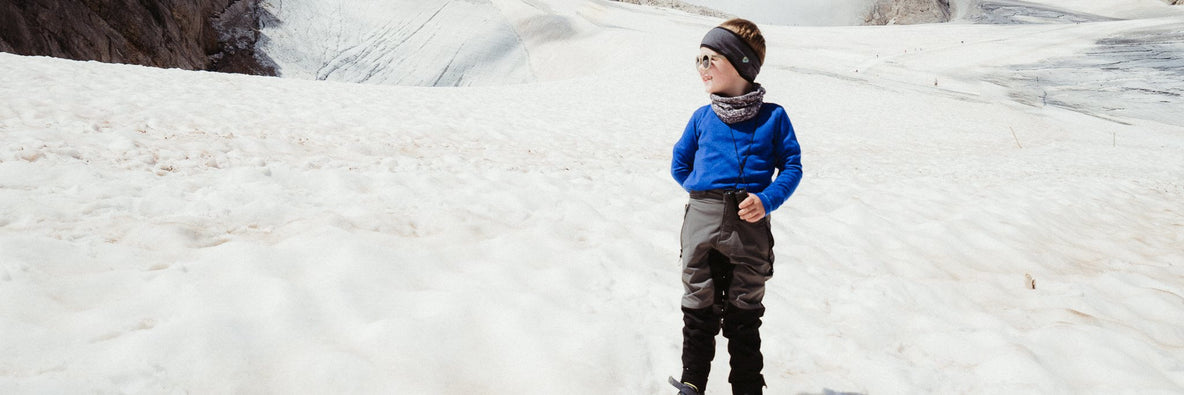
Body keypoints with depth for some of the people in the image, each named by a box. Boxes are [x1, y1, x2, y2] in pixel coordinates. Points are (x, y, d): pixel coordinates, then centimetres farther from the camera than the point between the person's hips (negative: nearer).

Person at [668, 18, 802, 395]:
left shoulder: (773, 117, 3)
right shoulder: (702, 117, 8)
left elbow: (792, 166, 2)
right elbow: (680, 164, 17)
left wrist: (767, 199, -13)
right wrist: (704, 192, 5)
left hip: (750, 224, -1)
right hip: (702, 222, 1)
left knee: (745, 313, 11)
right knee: (700, 307, 9)